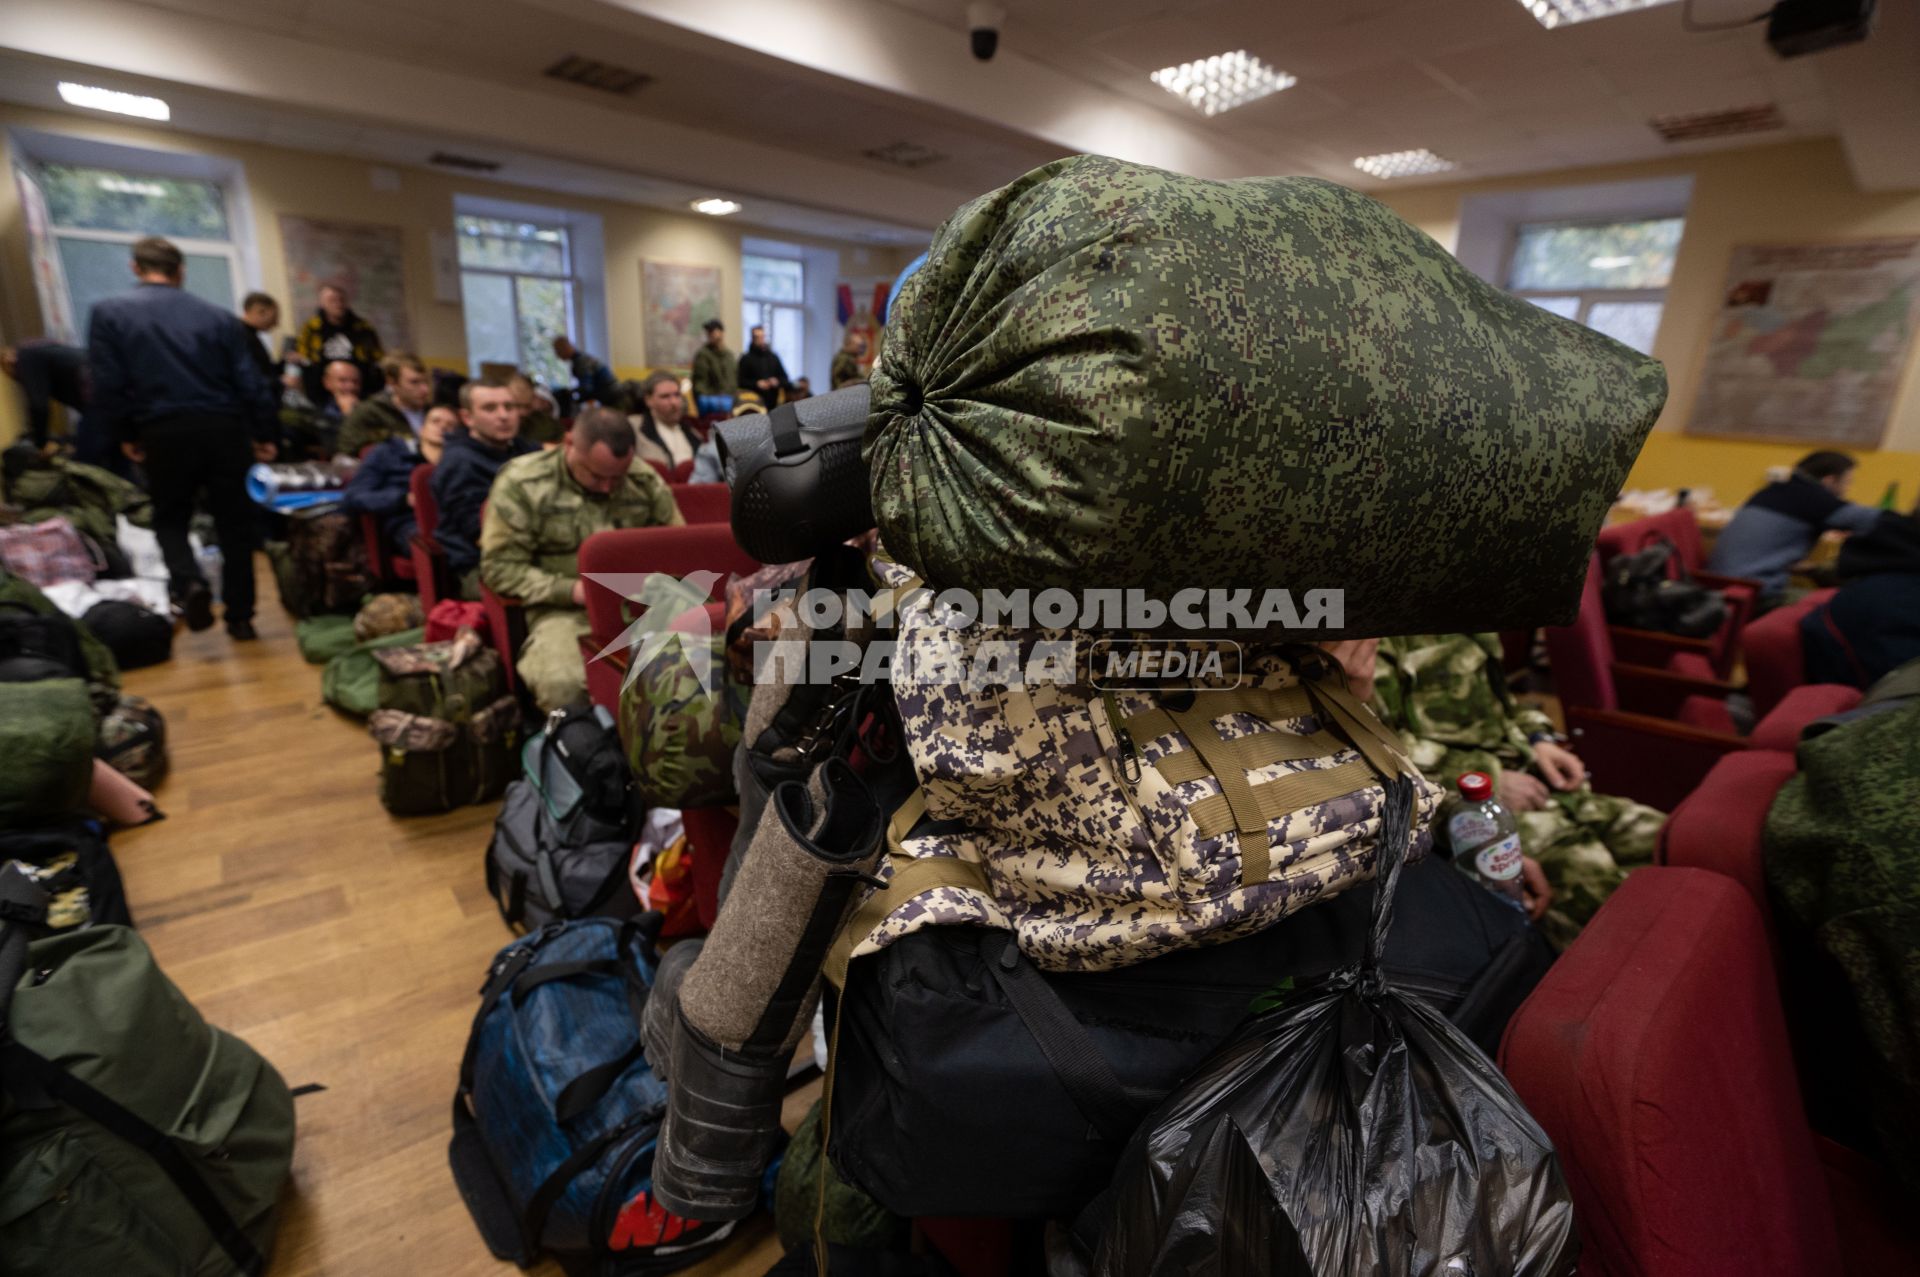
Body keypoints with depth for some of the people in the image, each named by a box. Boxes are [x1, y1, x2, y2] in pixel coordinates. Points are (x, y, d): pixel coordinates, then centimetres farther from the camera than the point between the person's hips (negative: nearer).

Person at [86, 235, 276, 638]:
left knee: (170, 518, 17)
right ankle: (240, 616, 9)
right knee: (233, 523, 8)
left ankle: (189, 583, -11)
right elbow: (251, 383, 0)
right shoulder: (219, 317, 5)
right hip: (224, 429, 1)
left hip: (165, 433, -1)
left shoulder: (108, 313, 2)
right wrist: (263, 434, 10)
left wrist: (125, 434, 11)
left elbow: (107, 385, -3)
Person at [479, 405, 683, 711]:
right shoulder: (522, 482, -6)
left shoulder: (646, 481, 4)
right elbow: (500, 567, -6)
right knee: (560, 682, -35)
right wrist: (571, 590, -18)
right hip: (561, 608, -2)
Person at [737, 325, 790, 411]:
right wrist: (756, 384, -14)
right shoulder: (746, 359, 6)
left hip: (773, 403, 4)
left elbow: (785, 379, 19)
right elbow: (740, 381, 0)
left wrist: (778, 382, -3)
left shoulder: (773, 357, 18)